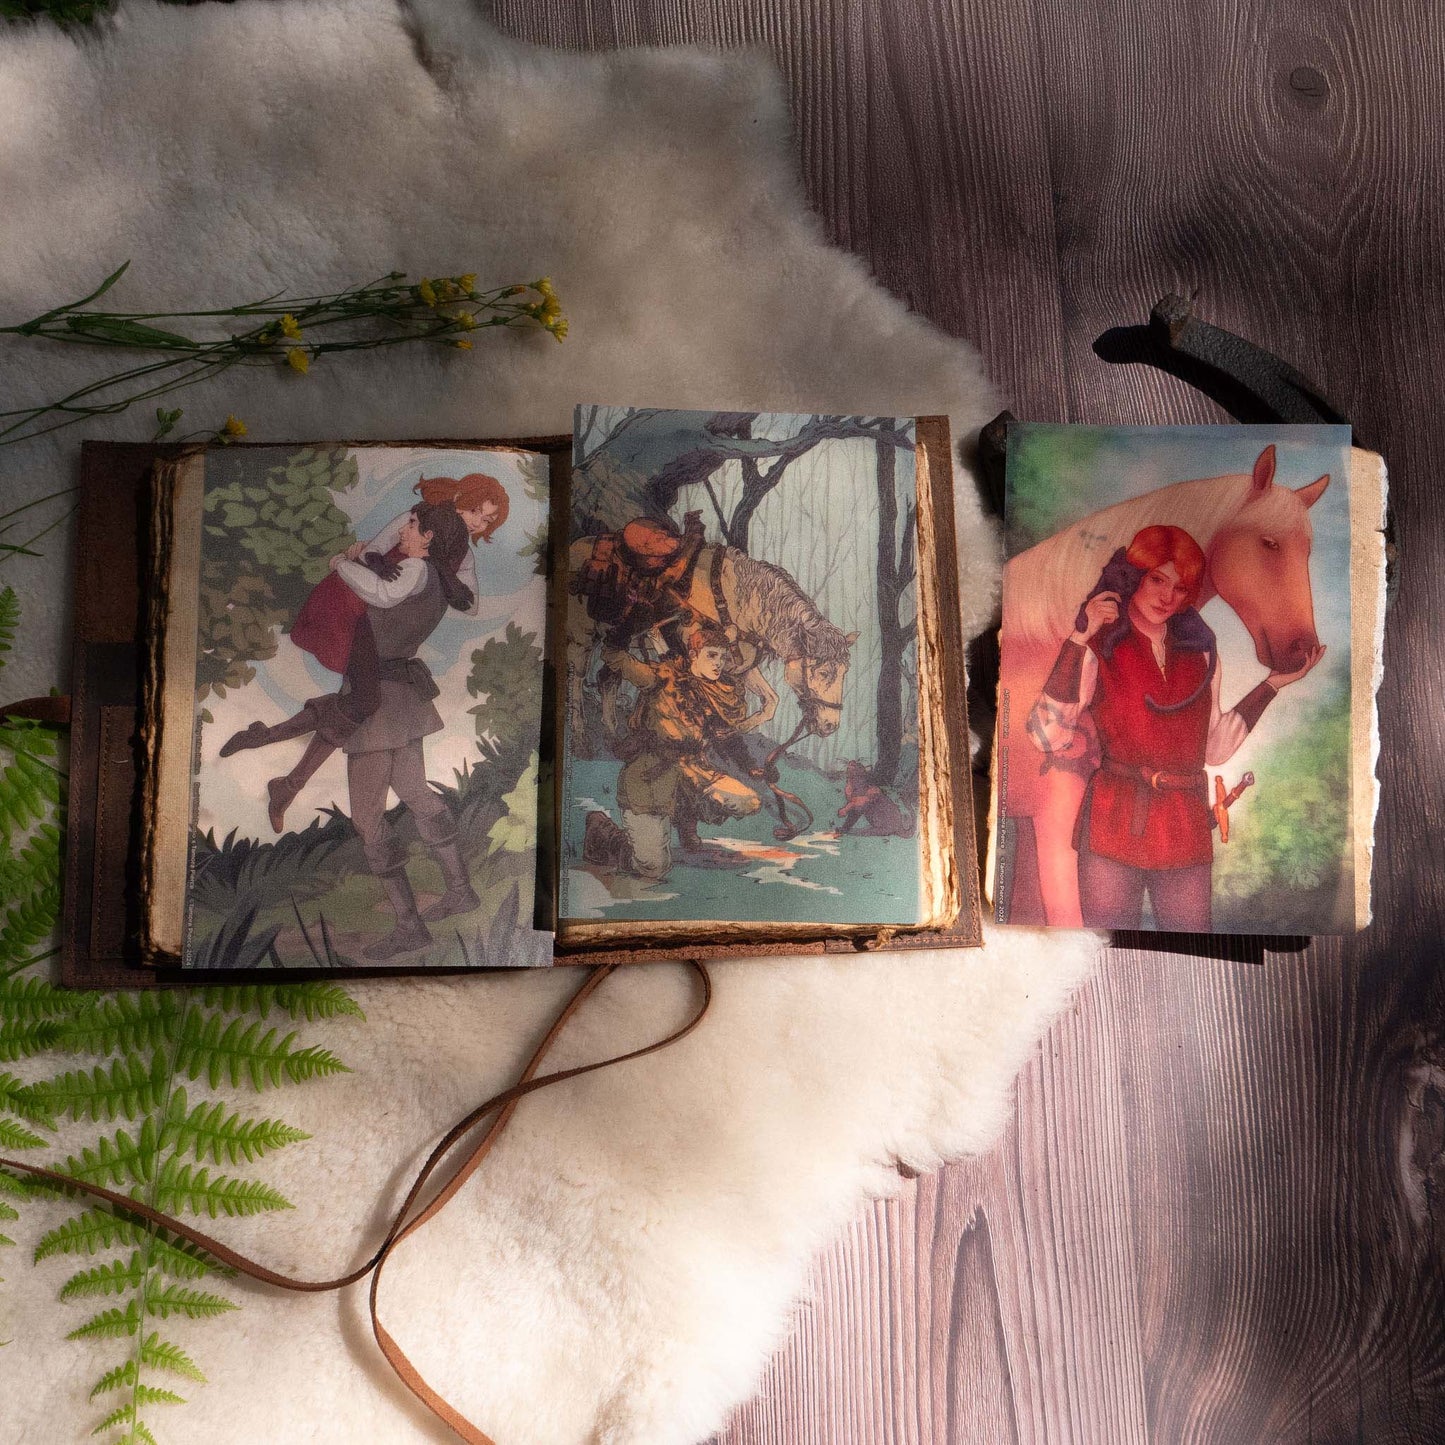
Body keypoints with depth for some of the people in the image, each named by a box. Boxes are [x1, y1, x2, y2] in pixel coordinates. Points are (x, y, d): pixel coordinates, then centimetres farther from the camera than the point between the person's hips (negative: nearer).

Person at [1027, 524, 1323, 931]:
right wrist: (1079, 641, -19)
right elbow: (1047, 736, -16)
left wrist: (1274, 683, 13)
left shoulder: (1200, 652, 13)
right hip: (1114, 825, -4)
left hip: (1186, 832, 4)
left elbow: (1215, 748, 11)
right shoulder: (1099, 647, -2)